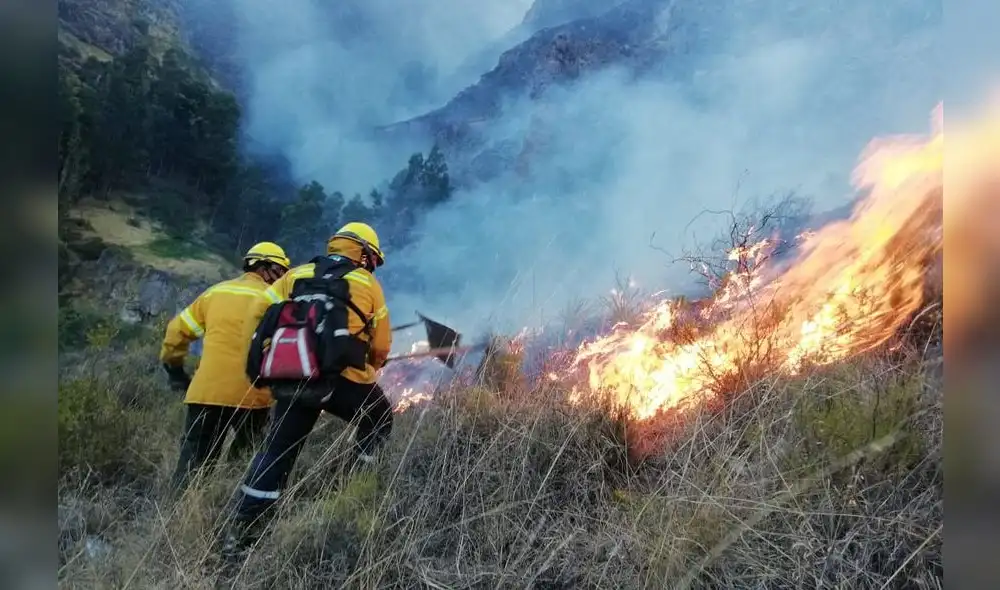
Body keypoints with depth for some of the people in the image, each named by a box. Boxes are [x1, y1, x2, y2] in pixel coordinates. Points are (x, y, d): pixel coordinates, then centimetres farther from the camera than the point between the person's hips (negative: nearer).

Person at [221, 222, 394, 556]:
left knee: (277, 451, 14)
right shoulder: (368, 284, 10)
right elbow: (381, 346, 10)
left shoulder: (296, 275, 18)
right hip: (342, 378, -3)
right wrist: (369, 369, 30)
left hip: (292, 379, 3)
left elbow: (258, 314, 9)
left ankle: (239, 532, 16)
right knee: (378, 422, 24)